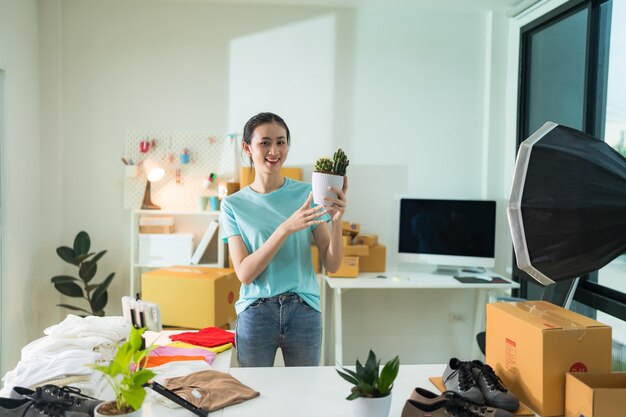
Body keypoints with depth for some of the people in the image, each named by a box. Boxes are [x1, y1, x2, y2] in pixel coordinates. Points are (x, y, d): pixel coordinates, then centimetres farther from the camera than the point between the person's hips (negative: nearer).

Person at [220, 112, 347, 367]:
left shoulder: (307, 193, 0)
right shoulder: (234, 205, -1)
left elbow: (332, 265, -1)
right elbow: (244, 273, -11)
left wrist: (336, 220, -19)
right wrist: (286, 228, -21)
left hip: (303, 311, 1)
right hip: (255, 314, 0)